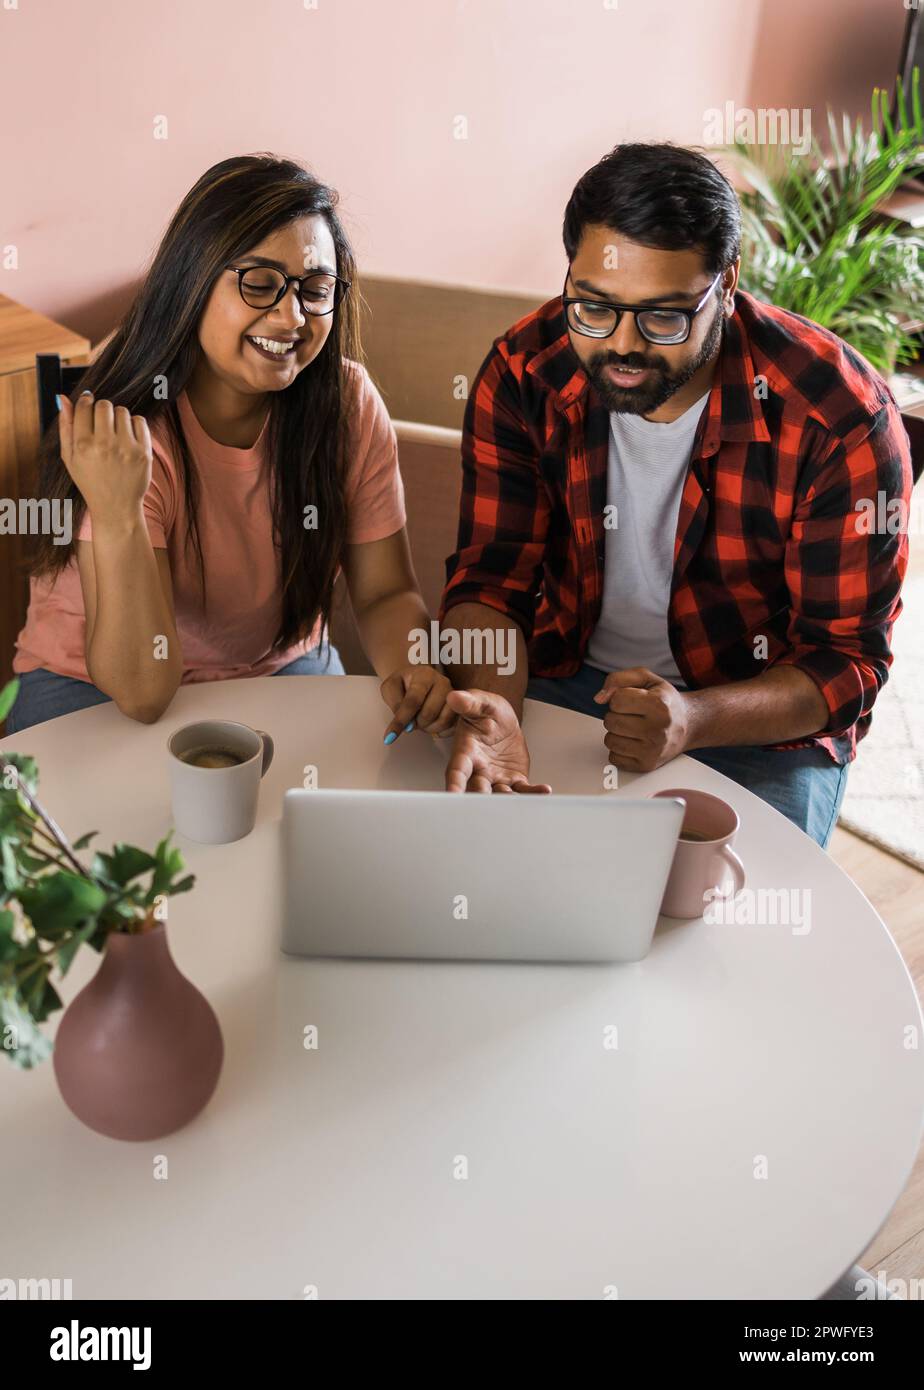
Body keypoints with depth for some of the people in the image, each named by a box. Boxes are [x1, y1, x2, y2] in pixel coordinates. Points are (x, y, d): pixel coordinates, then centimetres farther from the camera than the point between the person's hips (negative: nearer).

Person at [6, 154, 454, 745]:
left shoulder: (349, 403, -13)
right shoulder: (122, 432, -24)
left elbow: (387, 592, -4)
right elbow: (141, 692, -28)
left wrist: (413, 670, -27)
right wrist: (117, 515, -42)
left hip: (281, 665, 3)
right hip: (98, 692, -2)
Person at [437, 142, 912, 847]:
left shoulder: (842, 416, -20)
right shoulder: (523, 374, -11)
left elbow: (848, 659, -15)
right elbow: (490, 576, -8)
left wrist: (693, 719, -34)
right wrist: (493, 703, -31)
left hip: (762, 718, -1)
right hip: (563, 680, 2)